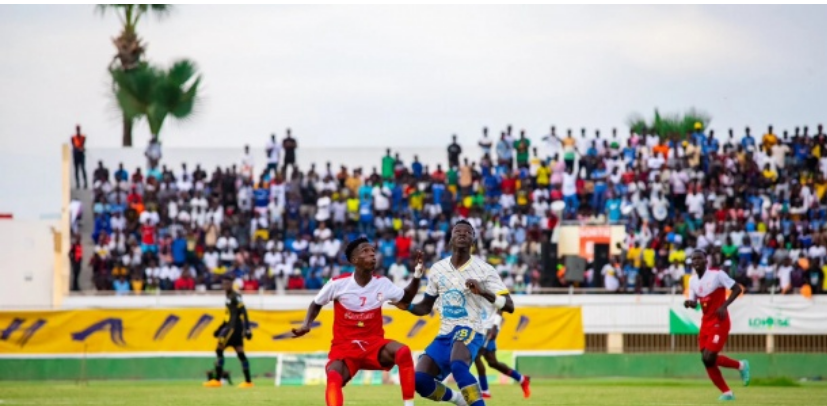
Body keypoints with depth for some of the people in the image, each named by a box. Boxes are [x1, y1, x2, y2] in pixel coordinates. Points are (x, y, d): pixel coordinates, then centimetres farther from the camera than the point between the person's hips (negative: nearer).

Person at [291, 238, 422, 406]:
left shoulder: (382, 284, -1)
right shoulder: (338, 284, -9)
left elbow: (406, 298, 18)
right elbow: (316, 304, 9)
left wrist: (416, 276, 1)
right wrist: (306, 325, -7)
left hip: (374, 344, 2)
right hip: (344, 347, -2)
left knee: (403, 352, -30)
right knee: (334, 379, -34)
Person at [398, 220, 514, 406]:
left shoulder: (484, 270, -5)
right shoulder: (438, 269, 9)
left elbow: (509, 306, -10)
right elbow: (426, 306, 20)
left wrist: (483, 292, -27)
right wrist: (407, 306, -2)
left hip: (469, 330, -6)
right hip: (445, 334, 6)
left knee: (458, 366, -37)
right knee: (420, 380, -8)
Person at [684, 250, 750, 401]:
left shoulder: (717, 275, -12)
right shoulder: (692, 280, 7)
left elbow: (737, 289, -12)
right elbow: (694, 302, 12)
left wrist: (724, 306, -21)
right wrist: (689, 303, -12)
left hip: (719, 322, -7)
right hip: (705, 323, 7)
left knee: (709, 358, -16)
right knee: (707, 360, 2)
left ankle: (740, 365, 8)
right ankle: (726, 392, 14)